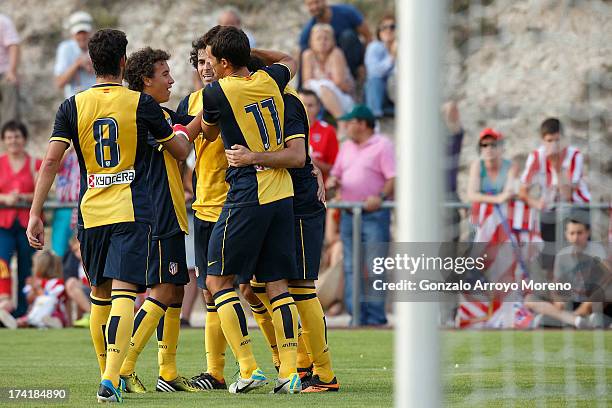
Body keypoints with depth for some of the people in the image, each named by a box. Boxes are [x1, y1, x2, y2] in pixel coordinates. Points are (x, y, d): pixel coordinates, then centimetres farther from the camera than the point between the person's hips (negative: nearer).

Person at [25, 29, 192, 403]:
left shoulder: (73, 106, 3)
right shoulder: (141, 103, -1)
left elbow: (51, 160, -4)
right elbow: (181, 151, 10)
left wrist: (36, 213, -2)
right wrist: (188, 136, 34)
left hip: (91, 214, 3)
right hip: (132, 213, -3)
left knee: (100, 295, 17)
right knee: (124, 294, -11)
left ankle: (109, 374, 27)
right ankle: (111, 379, -26)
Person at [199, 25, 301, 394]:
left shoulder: (216, 93, -11)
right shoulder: (270, 80, 5)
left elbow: (209, 134, 10)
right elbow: (289, 61, 31)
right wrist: (249, 52, 29)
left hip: (246, 198, -6)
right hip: (282, 195, 6)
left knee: (218, 280, 3)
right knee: (276, 283, 8)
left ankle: (249, 369, -6)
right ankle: (290, 372, 1)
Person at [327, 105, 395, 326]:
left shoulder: (382, 145, -1)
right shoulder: (347, 147, 20)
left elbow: (393, 177, -9)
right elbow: (336, 173, 23)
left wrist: (381, 196, -24)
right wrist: (332, 182, 0)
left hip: (375, 214, -7)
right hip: (349, 214, 7)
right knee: (351, 267, 4)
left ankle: (375, 316, -9)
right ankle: (356, 314, 7)